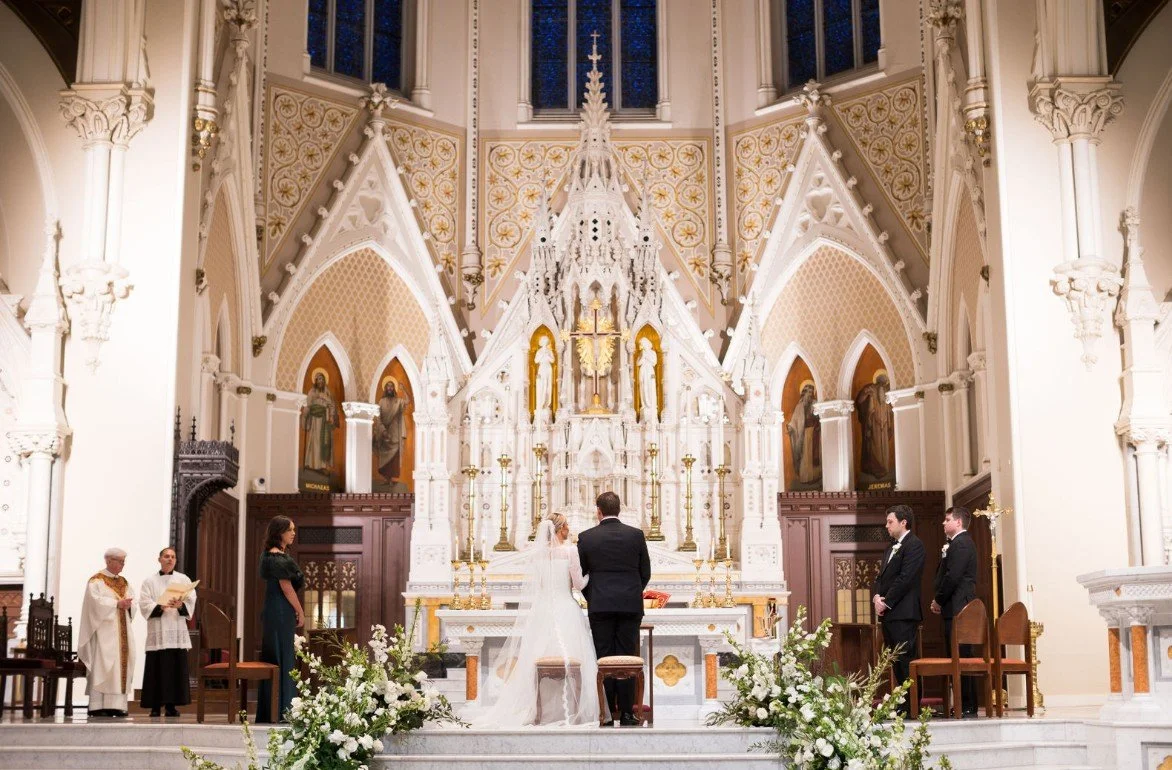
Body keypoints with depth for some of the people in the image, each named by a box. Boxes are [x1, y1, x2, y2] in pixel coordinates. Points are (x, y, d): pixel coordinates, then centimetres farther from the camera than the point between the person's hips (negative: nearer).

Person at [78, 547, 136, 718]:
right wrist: (117, 603, -18)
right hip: (104, 630, -7)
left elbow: (133, 603, 13)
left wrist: (128, 605, -9)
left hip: (122, 631, 7)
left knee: (121, 664, 1)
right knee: (102, 665, -11)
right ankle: (97, 705, -11)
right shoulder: (97, 581, -1)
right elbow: (96, 601, -15)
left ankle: (115, 705, 1)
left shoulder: (124, 582, 19)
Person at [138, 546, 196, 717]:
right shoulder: (149, 582, 9)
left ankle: (171, 705, 3)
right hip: (158, 632, -1)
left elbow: (191, 602, 2)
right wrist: (161, 607, -20)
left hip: (177, 632, 1)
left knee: (176, 669, -2)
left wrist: (180, 605, -19)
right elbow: (145, 606, -3)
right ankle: (155, 706, 1)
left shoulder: (184, 580, 12)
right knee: (157, 670, -4)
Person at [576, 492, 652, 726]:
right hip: (630, 605, 1)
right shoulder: (636, 535, 1)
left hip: (600, 607, 0)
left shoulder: (586, 537, 0)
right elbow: (645, 573, 7)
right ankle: (626, 713, 1)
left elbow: (580, 575, 6)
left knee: (603, 659, 3)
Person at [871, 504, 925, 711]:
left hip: (903, 613, -9)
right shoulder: (891, 548, 21)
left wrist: (886, 602, -13)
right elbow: (881, 576, 20)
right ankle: (903, 704, 12)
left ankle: (911, 707, -6)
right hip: (888, 613, 9)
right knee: (896, 661, 9)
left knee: (905, 660, -9)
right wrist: (876, 596, 0)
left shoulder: (914, 545, -7)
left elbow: (906, 578, -16)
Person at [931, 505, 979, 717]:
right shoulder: (959, 543, 21)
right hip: (956, 609, 11)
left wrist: (939, 601, -8)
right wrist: (939, 600, 10)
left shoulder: (961, 544, -11)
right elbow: (946, 574, 21)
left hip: (957, 609, -11)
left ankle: (967, 707, -8)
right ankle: (965, 705, 12)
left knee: (960, 656, -9)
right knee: (960, 657, 10)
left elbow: (952, 576, -19)